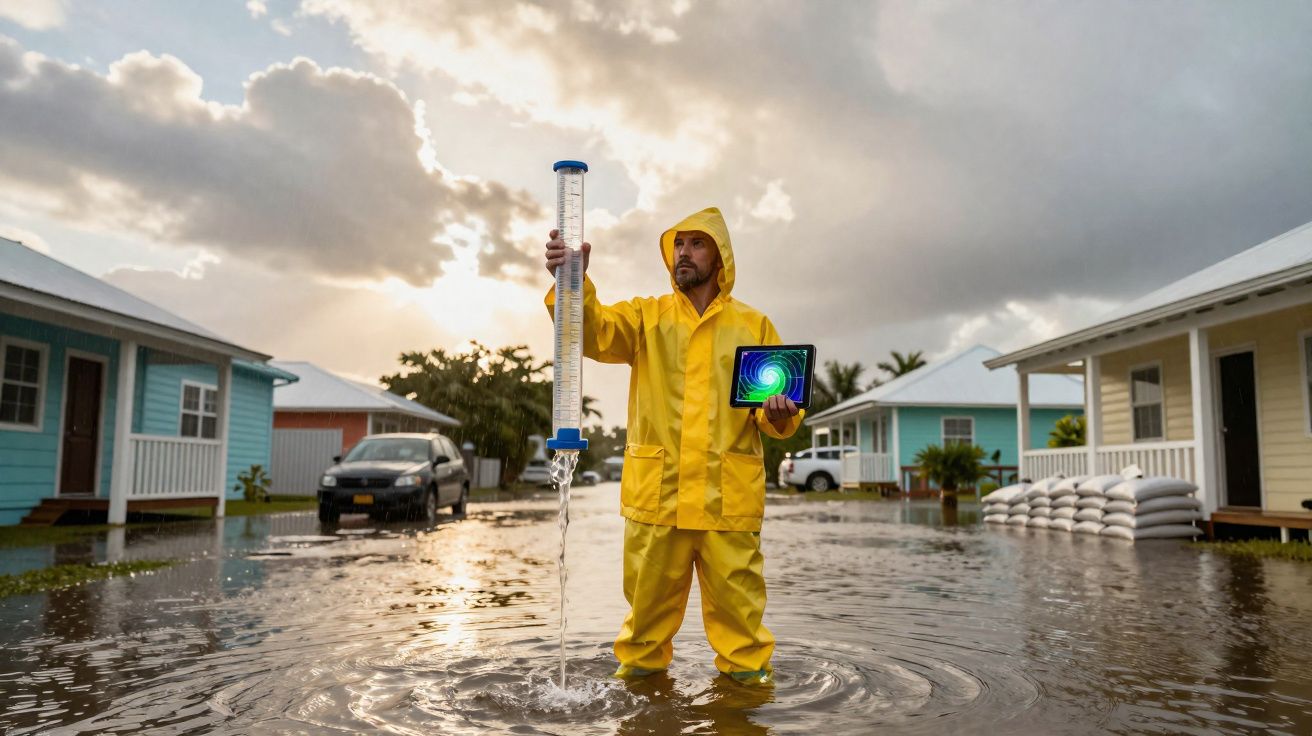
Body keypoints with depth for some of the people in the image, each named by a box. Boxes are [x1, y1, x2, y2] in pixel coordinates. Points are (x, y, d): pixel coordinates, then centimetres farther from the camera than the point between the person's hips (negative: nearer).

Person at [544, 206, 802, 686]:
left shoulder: (755, 326, 12)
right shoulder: (645, 316, 11)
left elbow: (779, 407, 13)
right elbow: (594, 331, -9)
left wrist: (778, 414, -12)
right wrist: (573, 283, -28)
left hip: (729, 495, 0)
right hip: (656, 489, 0)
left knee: (735, 596, 3)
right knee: (649, 592, 8)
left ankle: (747, 670, 22)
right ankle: (640, 666, 27)